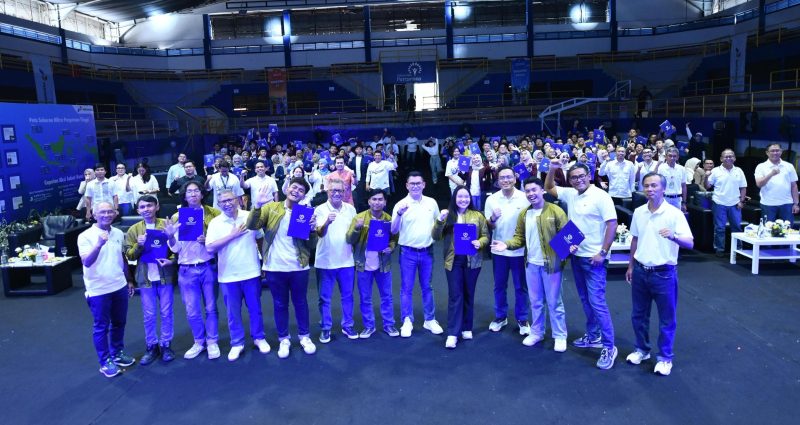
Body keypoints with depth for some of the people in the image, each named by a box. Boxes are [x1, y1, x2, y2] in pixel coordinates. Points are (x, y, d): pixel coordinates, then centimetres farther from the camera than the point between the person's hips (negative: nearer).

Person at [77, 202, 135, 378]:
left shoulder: (119, 234, 4)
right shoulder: (85, 236, -12)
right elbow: (86, 262, -22)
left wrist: (129, 281, 18)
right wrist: (99, 245, -35)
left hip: (119, 287, 5)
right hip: (99, 290, -5)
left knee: (119, 323, 17)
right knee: (101, 327, 6)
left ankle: (118, 353, 33)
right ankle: (105, 362, 18)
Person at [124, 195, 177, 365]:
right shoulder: (134, 230, 4)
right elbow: (129, 255, 2)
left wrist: (171, 260, -16)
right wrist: (138, 245, -17)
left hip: (164, 275, -1)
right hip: (145, 277, 1)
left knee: (166, 313, 7)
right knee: (148, 315, 8)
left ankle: (166, 345, 20)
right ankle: (151, 347, 20)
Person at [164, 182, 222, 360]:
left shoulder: (213, 213, -1)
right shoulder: (177, 217, 3)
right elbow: (176, 248, 2)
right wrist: (170, 236, -17)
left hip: (209, 268, -1)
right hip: (187, 270, 1)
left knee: (211, 307, 9)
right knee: (192, 311, 9)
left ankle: (212, 342, 24)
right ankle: (199, 342, 28)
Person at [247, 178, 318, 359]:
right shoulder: (271, 208, 0)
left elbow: (310, 245, 0)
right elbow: (252, 226, -12)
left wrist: (312, 229, -20)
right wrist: (257, 205, -27)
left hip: (298, 267, 1)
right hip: (275, 267, 0)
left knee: (300, 302, 14)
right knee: (280, 304, 12)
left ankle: (304, 336, 30)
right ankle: (284, 339, 27)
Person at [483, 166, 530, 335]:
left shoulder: (525, 198, -7)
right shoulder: (492, 199, -2)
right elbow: (488, 227, 1)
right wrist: (492, 218, -20)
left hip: (520, 250, -2)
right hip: (499, 250, 2)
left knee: (521, 286, 9)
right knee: (499, 285, 13)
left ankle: (522, 319, 24)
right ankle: (500, 317, 28)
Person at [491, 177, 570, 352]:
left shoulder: (556, 211, -9)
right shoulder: (523, 215, 6)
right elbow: (519, 238, 7)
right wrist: (506, 244, -11)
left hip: (551, 263, -4)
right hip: (531, 264, 5)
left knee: (554, 302, 6)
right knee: (535, 301, 17)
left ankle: (560, 336, 21)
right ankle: (536, 332, 32)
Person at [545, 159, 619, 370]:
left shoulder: (600, 196, -14)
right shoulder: (570, 194, 6)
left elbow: (612, 224, -17)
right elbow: (549, 188, 20)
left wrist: (603, 253, -19)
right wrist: (552, 170, 1)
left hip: (593, 257, -7)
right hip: (576, 255, 7)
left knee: (597, 301, -8)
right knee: (585, 299, 17)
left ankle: (609, 347, 0)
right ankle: (593, 336, 31)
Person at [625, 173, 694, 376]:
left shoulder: (675, 214, -12)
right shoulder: (638, 212, 3)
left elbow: (690, 243, -17)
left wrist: (673, 236, -37)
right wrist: (631, 266, 16)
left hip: (664, 273, -5)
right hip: (640, 271, 5)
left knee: (666, 318, 7)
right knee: (638, 314, 15)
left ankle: (665, 358, 23)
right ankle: (642, 349, 34)